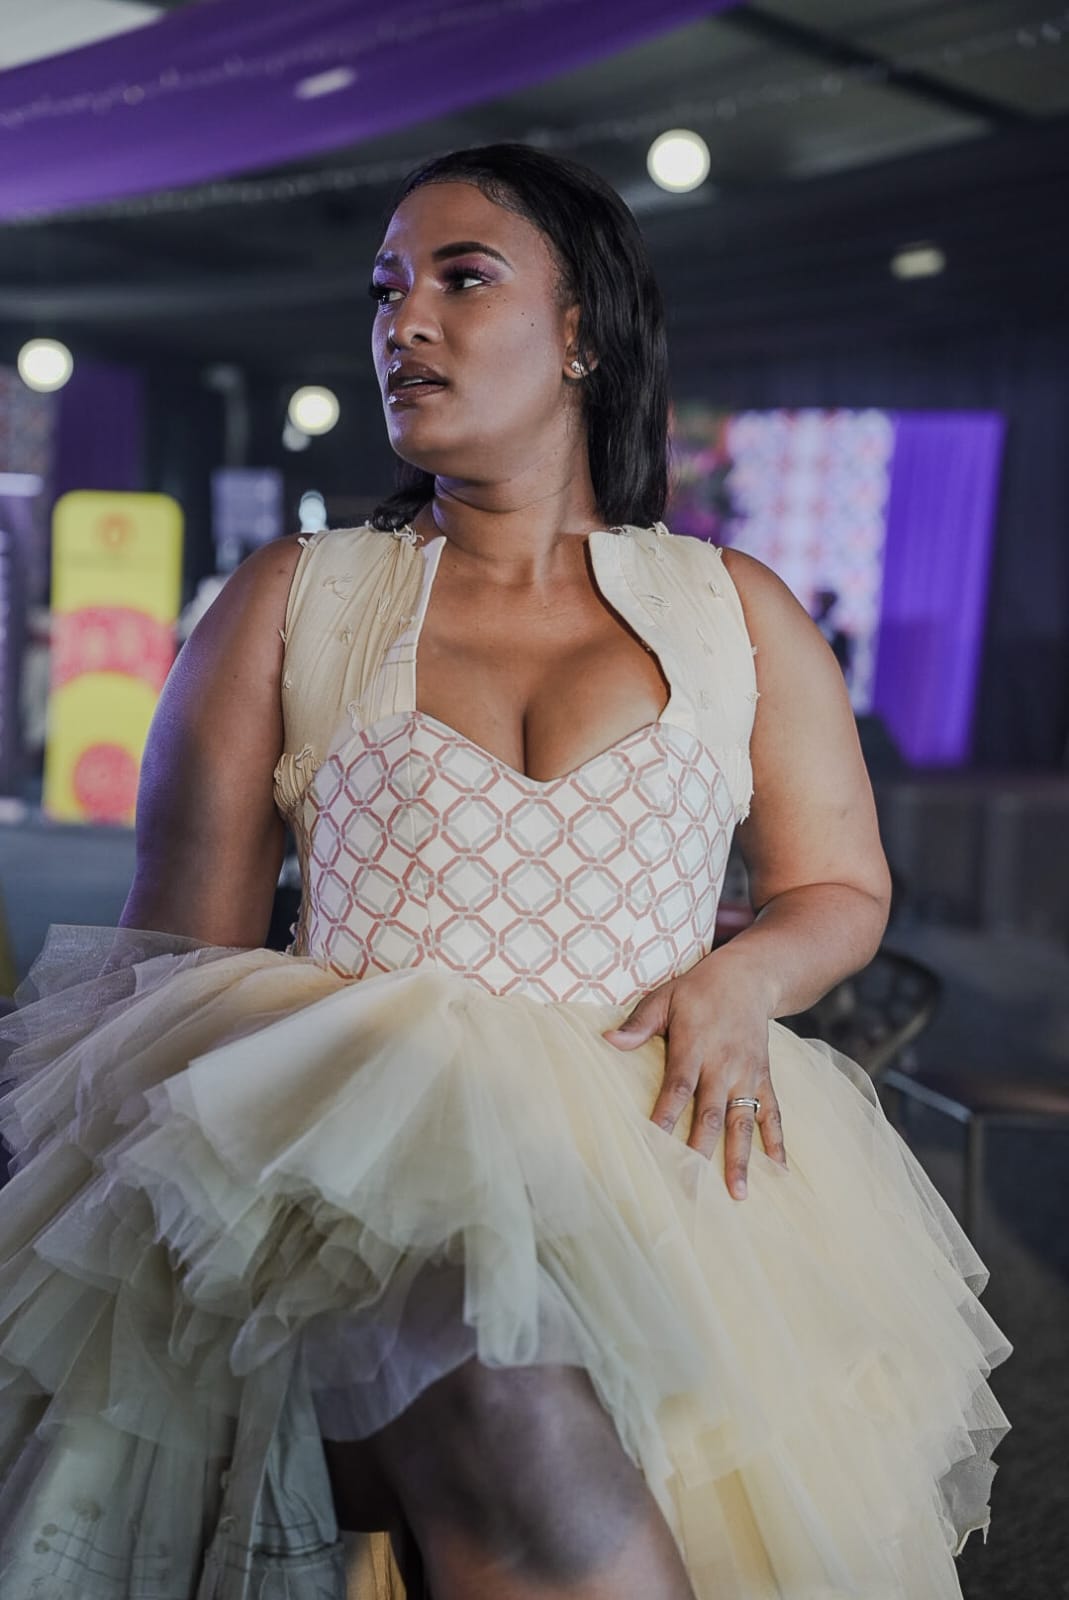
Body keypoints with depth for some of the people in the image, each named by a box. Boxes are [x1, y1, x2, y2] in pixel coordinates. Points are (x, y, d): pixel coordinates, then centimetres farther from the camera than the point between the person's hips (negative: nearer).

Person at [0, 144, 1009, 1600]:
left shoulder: (735, 611, 16)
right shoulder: (290, 602, 13)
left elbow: (843, 890, 21)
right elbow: (182, 942, 9)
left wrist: (739, 978, -1)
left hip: (664, 1157, 2)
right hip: (356, 1145, -2)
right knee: (510, 1425, -36)